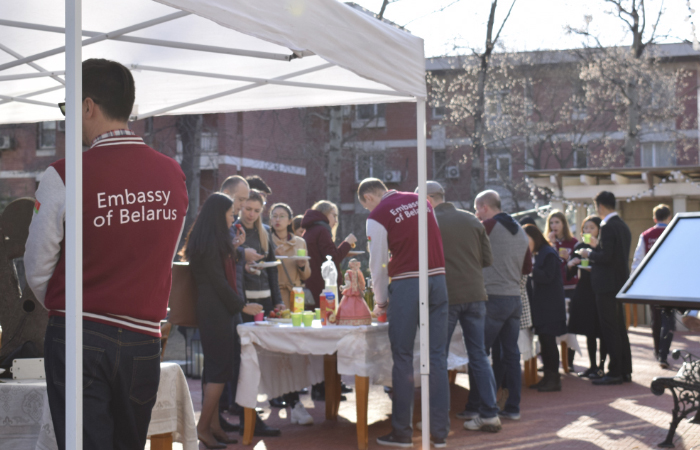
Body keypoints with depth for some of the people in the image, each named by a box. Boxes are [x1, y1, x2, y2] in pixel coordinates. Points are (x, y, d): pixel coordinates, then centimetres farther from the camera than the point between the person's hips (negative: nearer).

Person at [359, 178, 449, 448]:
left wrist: (380, 301, 12)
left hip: (406, 284, -5)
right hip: (438, 278, 5)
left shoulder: (377, 216, -3)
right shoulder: (420, 200, 13)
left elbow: (378, 263, -1)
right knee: (437, 356, 6)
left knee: (402, 358, 5)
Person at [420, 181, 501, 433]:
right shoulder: (472, 220, 7)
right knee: (479, 355, 10)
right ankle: (490, 415, 10)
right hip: (475, 295, 4)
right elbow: (487, 258, 9)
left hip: (445, 297, -4)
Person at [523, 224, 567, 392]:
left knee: (548, 341, -8)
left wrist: (530, 268, -20)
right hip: (541, 306, 9)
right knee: (544, 341, 10)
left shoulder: (549, 253, -12)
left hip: (550, 307, -9)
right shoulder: (539, 254, 15)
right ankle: (548, 377, 16)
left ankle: (554, 379, -3)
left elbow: (547, 277, -20)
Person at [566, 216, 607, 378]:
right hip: (583, 292, 5)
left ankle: (601, 366, 6)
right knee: (589, 332, 11)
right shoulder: (579, 247, 9)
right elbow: (569, 274, 11)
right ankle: (592, 365, 20)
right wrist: (570, 264, -9)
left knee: (601, 331, -2)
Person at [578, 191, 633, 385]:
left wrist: (589, 254, -7)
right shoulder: (623, 226, 12)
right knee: (620, 328, 14)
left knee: (610, 330, -5)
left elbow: (606, 257, -23)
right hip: (621, 282, 10)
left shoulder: (608, 227, -17)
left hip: (607, 284, -10)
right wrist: (597, 246, 21)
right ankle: (625, 370, 19)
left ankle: (615, 373, -3)